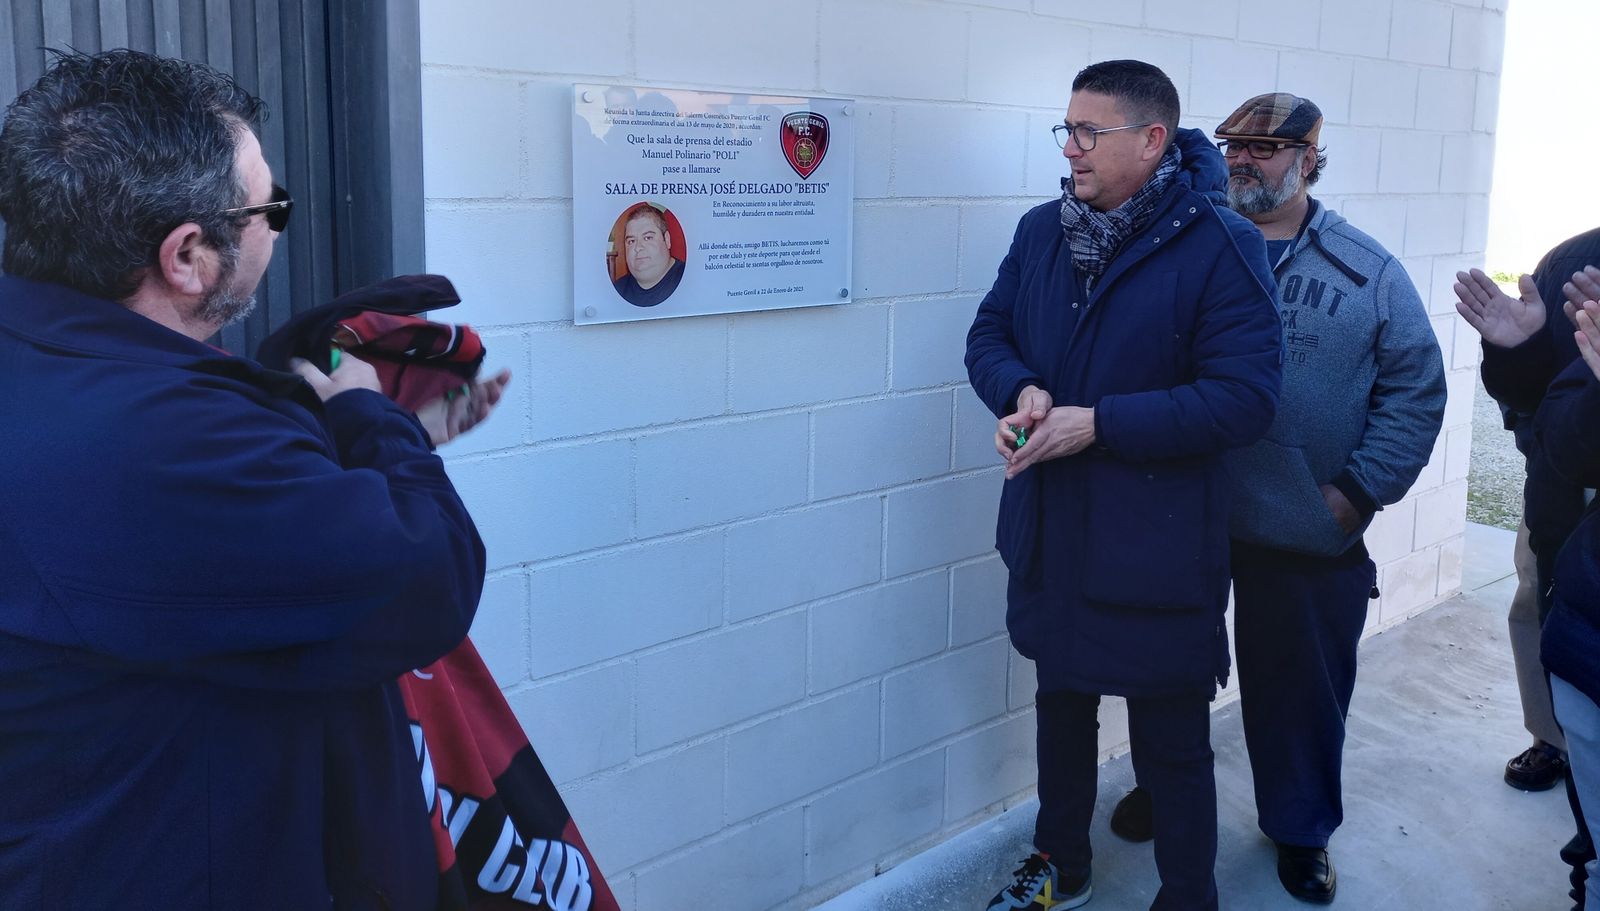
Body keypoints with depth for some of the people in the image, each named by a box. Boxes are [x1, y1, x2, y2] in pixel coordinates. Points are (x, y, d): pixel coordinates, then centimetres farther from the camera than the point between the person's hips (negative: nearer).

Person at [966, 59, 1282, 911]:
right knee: (1061, 704, 24)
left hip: (1157, 549, -6)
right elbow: (989, 334, 10)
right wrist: (1020, 393, -13)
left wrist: (1098, 423, -23)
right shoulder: (1042, 230, 5)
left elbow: (1244, 395, -20)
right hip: (1049, 535, 6)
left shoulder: (1221, 247, -14)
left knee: (1172, 746, 7)